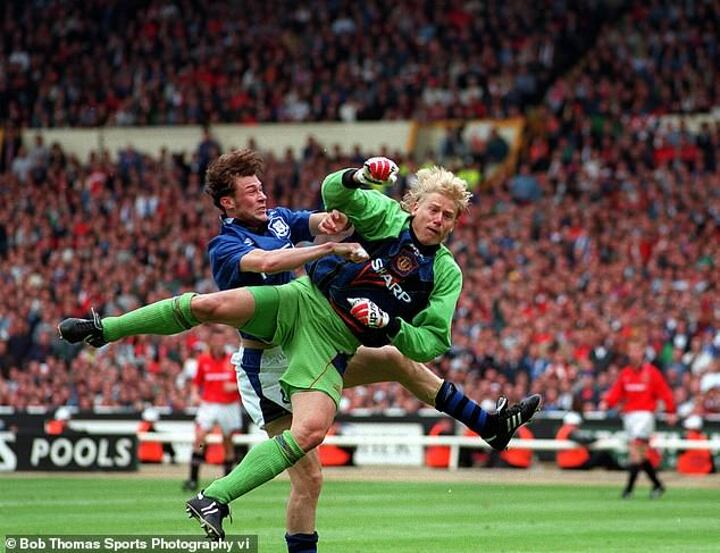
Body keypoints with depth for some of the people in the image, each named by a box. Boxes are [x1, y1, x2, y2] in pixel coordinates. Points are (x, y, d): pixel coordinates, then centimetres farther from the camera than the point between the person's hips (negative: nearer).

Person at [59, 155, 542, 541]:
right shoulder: (388, 216, 2)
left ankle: (215, 499, -18)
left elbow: (432, 344, 3)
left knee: (311, 431, -24)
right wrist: (359, 178, -26)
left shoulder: (447, 274, 3)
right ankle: (103, 330, -6)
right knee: (209, 305, -22)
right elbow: (333, 194, -4)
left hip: (333, 346, 0)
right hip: (301, 301, 0)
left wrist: (389, 324, -15)